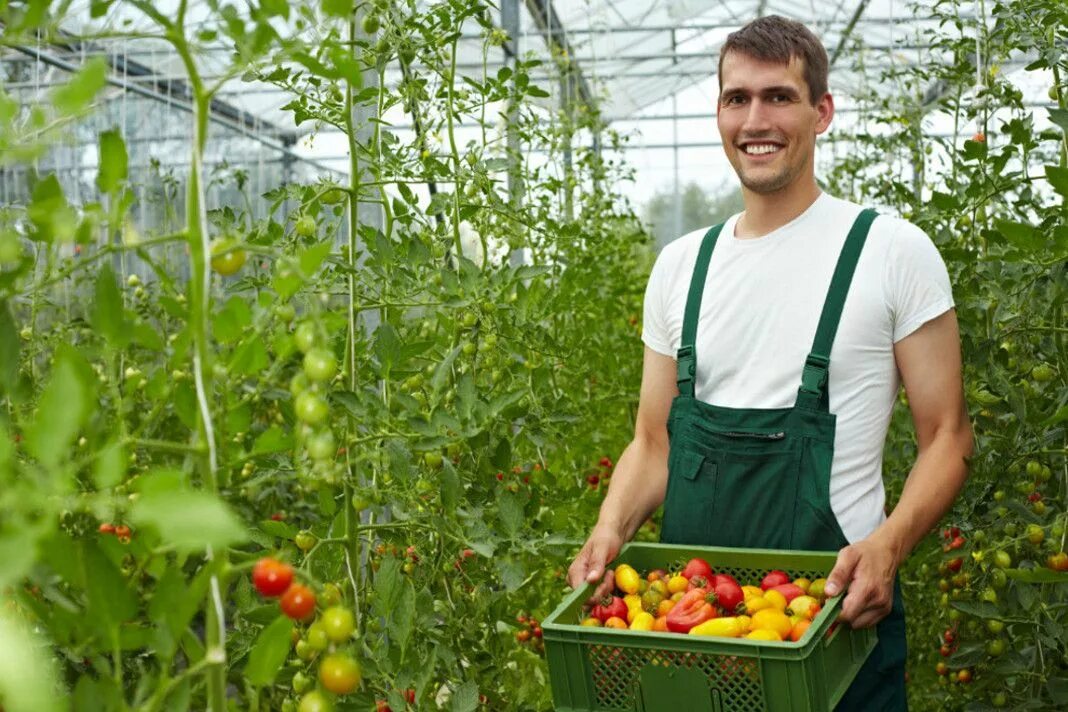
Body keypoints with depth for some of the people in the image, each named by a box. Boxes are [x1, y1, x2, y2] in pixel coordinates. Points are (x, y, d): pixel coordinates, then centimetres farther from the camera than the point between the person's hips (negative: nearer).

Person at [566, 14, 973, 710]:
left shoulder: (892, 251, -6)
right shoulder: (681, 265, 6)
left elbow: (948, 436, -5)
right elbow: (654, 442, 10)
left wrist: (888, 543, -22)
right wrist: (612, 527, -9)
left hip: (835, 606, -3)